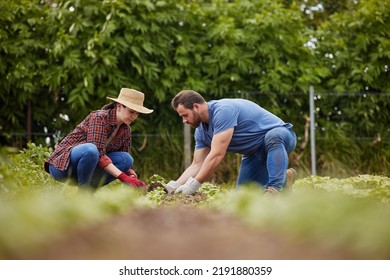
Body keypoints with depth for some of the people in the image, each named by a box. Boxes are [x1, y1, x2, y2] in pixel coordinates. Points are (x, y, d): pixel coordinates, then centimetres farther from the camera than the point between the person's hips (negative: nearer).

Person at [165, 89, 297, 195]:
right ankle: (283, 177, 20)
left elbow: (217, 155, -34)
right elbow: (197, 165, 2)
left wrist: (194, 184, -32)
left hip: (280, 137, -9)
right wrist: (175, 186, -13)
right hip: (255, 153, 9)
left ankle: (276, 187, -40)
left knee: (272, 137, -42)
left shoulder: (223, 110, -30)